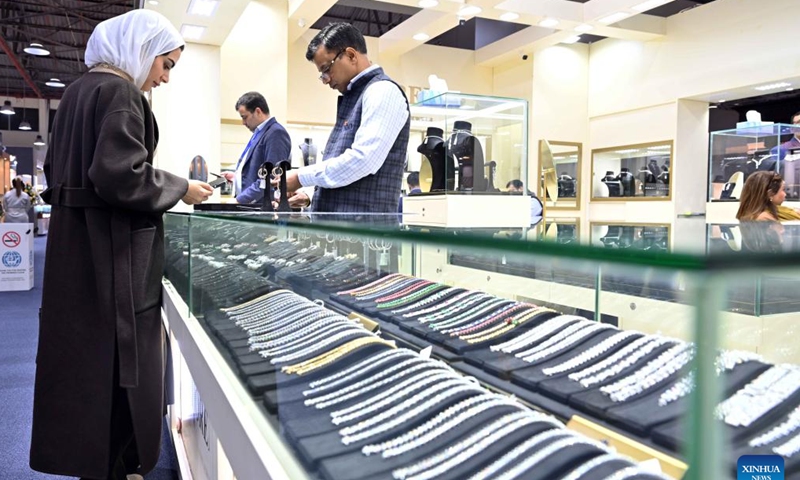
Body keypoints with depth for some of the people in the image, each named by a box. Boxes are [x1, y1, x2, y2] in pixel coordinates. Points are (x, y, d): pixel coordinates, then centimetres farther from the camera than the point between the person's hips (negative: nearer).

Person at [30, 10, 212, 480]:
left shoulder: (79, 90, 15)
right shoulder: (121, 93, -14)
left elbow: (60, 170, 20)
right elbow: (120, 174, -25)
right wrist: (181, 188, -13)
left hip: (75, 240, 10)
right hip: (112, 250, -10)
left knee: (85, 353, 17)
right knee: (118, 358, 1)